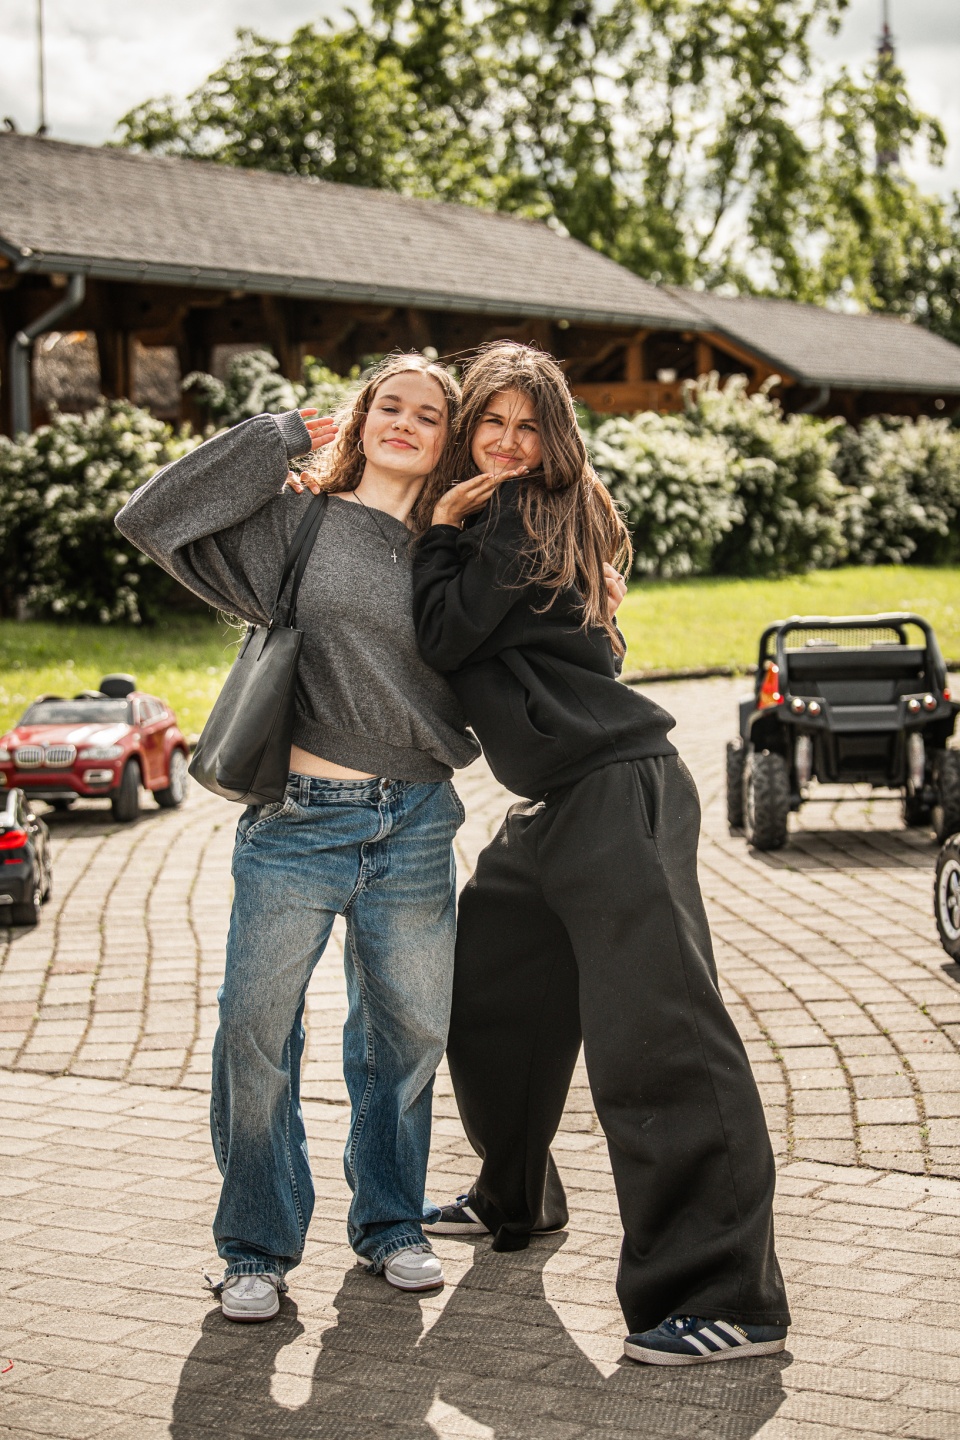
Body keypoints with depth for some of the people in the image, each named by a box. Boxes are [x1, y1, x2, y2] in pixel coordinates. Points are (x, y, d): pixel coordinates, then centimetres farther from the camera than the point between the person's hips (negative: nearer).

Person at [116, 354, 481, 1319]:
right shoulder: (294, 519, 1)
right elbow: (151, 519, -8)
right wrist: (278, 436, -4)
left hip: (414, 826, 3)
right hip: (299, 819, -3)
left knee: (409, 1031, 11)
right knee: (256, 1032, 0)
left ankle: (389, 1223, 30)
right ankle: (259, 1247, 15)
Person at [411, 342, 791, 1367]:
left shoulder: (531, 516, -10)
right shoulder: (491, 517, 17)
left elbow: (444, 639, -12)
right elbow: (451, 647, 15)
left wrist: (441, 532, 0)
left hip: (616, 793, -10)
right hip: (549, 808, 10)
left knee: (651, 1034, -14)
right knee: (485, 995, 21)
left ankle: (730, 1298, -14)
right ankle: (517, 1197, 43)